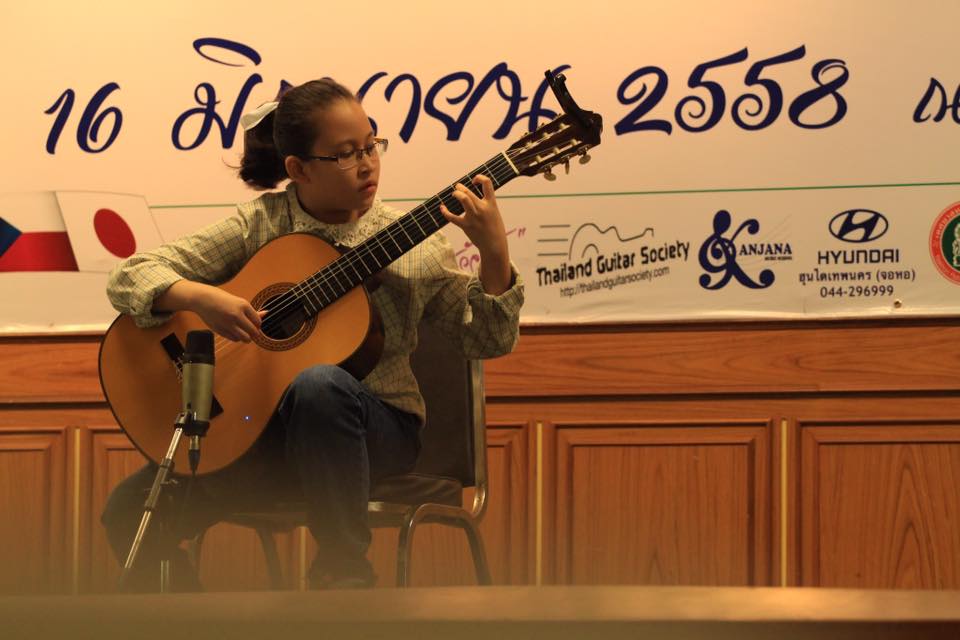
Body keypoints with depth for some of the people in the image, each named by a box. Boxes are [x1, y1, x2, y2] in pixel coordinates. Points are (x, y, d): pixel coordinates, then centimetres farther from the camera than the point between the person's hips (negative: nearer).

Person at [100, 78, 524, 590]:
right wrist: (199, 298, -25)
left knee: (318, 384, -38)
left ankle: (344, 571, -22)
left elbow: (487, 341, -2)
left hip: (379, 426, -1)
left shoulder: (409, 246, -1)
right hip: (263, 430, 1)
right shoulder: (259, 225, -1)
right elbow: (128, 279, -5)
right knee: (130, 512, -19)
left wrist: (494, 254, -19)